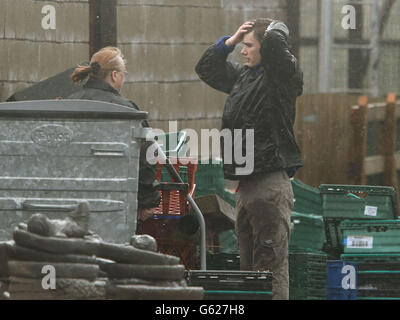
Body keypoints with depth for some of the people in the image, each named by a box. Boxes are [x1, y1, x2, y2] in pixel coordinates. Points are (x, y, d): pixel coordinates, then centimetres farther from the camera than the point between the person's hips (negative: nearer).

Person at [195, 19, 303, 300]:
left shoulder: (282, 75, -8)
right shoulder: (243, 76, 17)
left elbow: (274, 45, -28)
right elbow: (206, 68, 31)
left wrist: (277, 28, -6)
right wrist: (230, 41, 17)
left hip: (271, 184, -9)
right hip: (246, 186, 9)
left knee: (271, 267, -12)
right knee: (249, 266, 15)